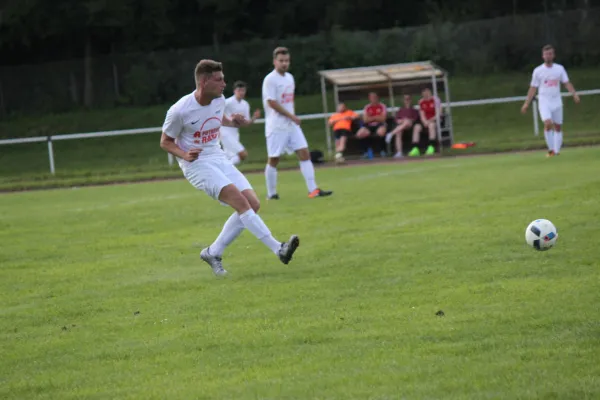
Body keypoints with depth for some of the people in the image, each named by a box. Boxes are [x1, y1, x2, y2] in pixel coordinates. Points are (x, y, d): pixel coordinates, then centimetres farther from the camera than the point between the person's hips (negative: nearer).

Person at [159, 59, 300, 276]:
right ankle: (278, 249, -28)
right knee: (240, 201, -24)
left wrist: (232, 121, 2)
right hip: (196, 164, -8)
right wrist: (184, 154, -25)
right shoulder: (180, 111, -18)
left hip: (218, 159, 8)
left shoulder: (219, 100, 1)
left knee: (253, 204, -4)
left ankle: (213, 253, 6)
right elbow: (165, 141, -6)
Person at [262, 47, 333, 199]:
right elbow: (272, 102, -17)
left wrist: (292, 117, 12)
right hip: (276, 126, -7)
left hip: (292, 125, 7)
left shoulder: (289, 78, 13)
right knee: (274, 160, 0)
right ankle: (271, 194, 11)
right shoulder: (270, 80, -11)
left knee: (304, 153, -2)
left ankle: (313, 189, -5)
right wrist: (291, 116, -15)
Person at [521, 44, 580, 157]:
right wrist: (527, 103, 1)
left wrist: (574, 94, -14)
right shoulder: (538, 71, 2)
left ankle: (556, 151, 11)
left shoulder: (560, 69, 6)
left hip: (557, 102, 3)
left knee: (558, 127, 3)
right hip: (544, 102, -3)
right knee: (548, 123, -22)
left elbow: (567, 83, 3)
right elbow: (533, 88, 6)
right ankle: (551, 150, -15)